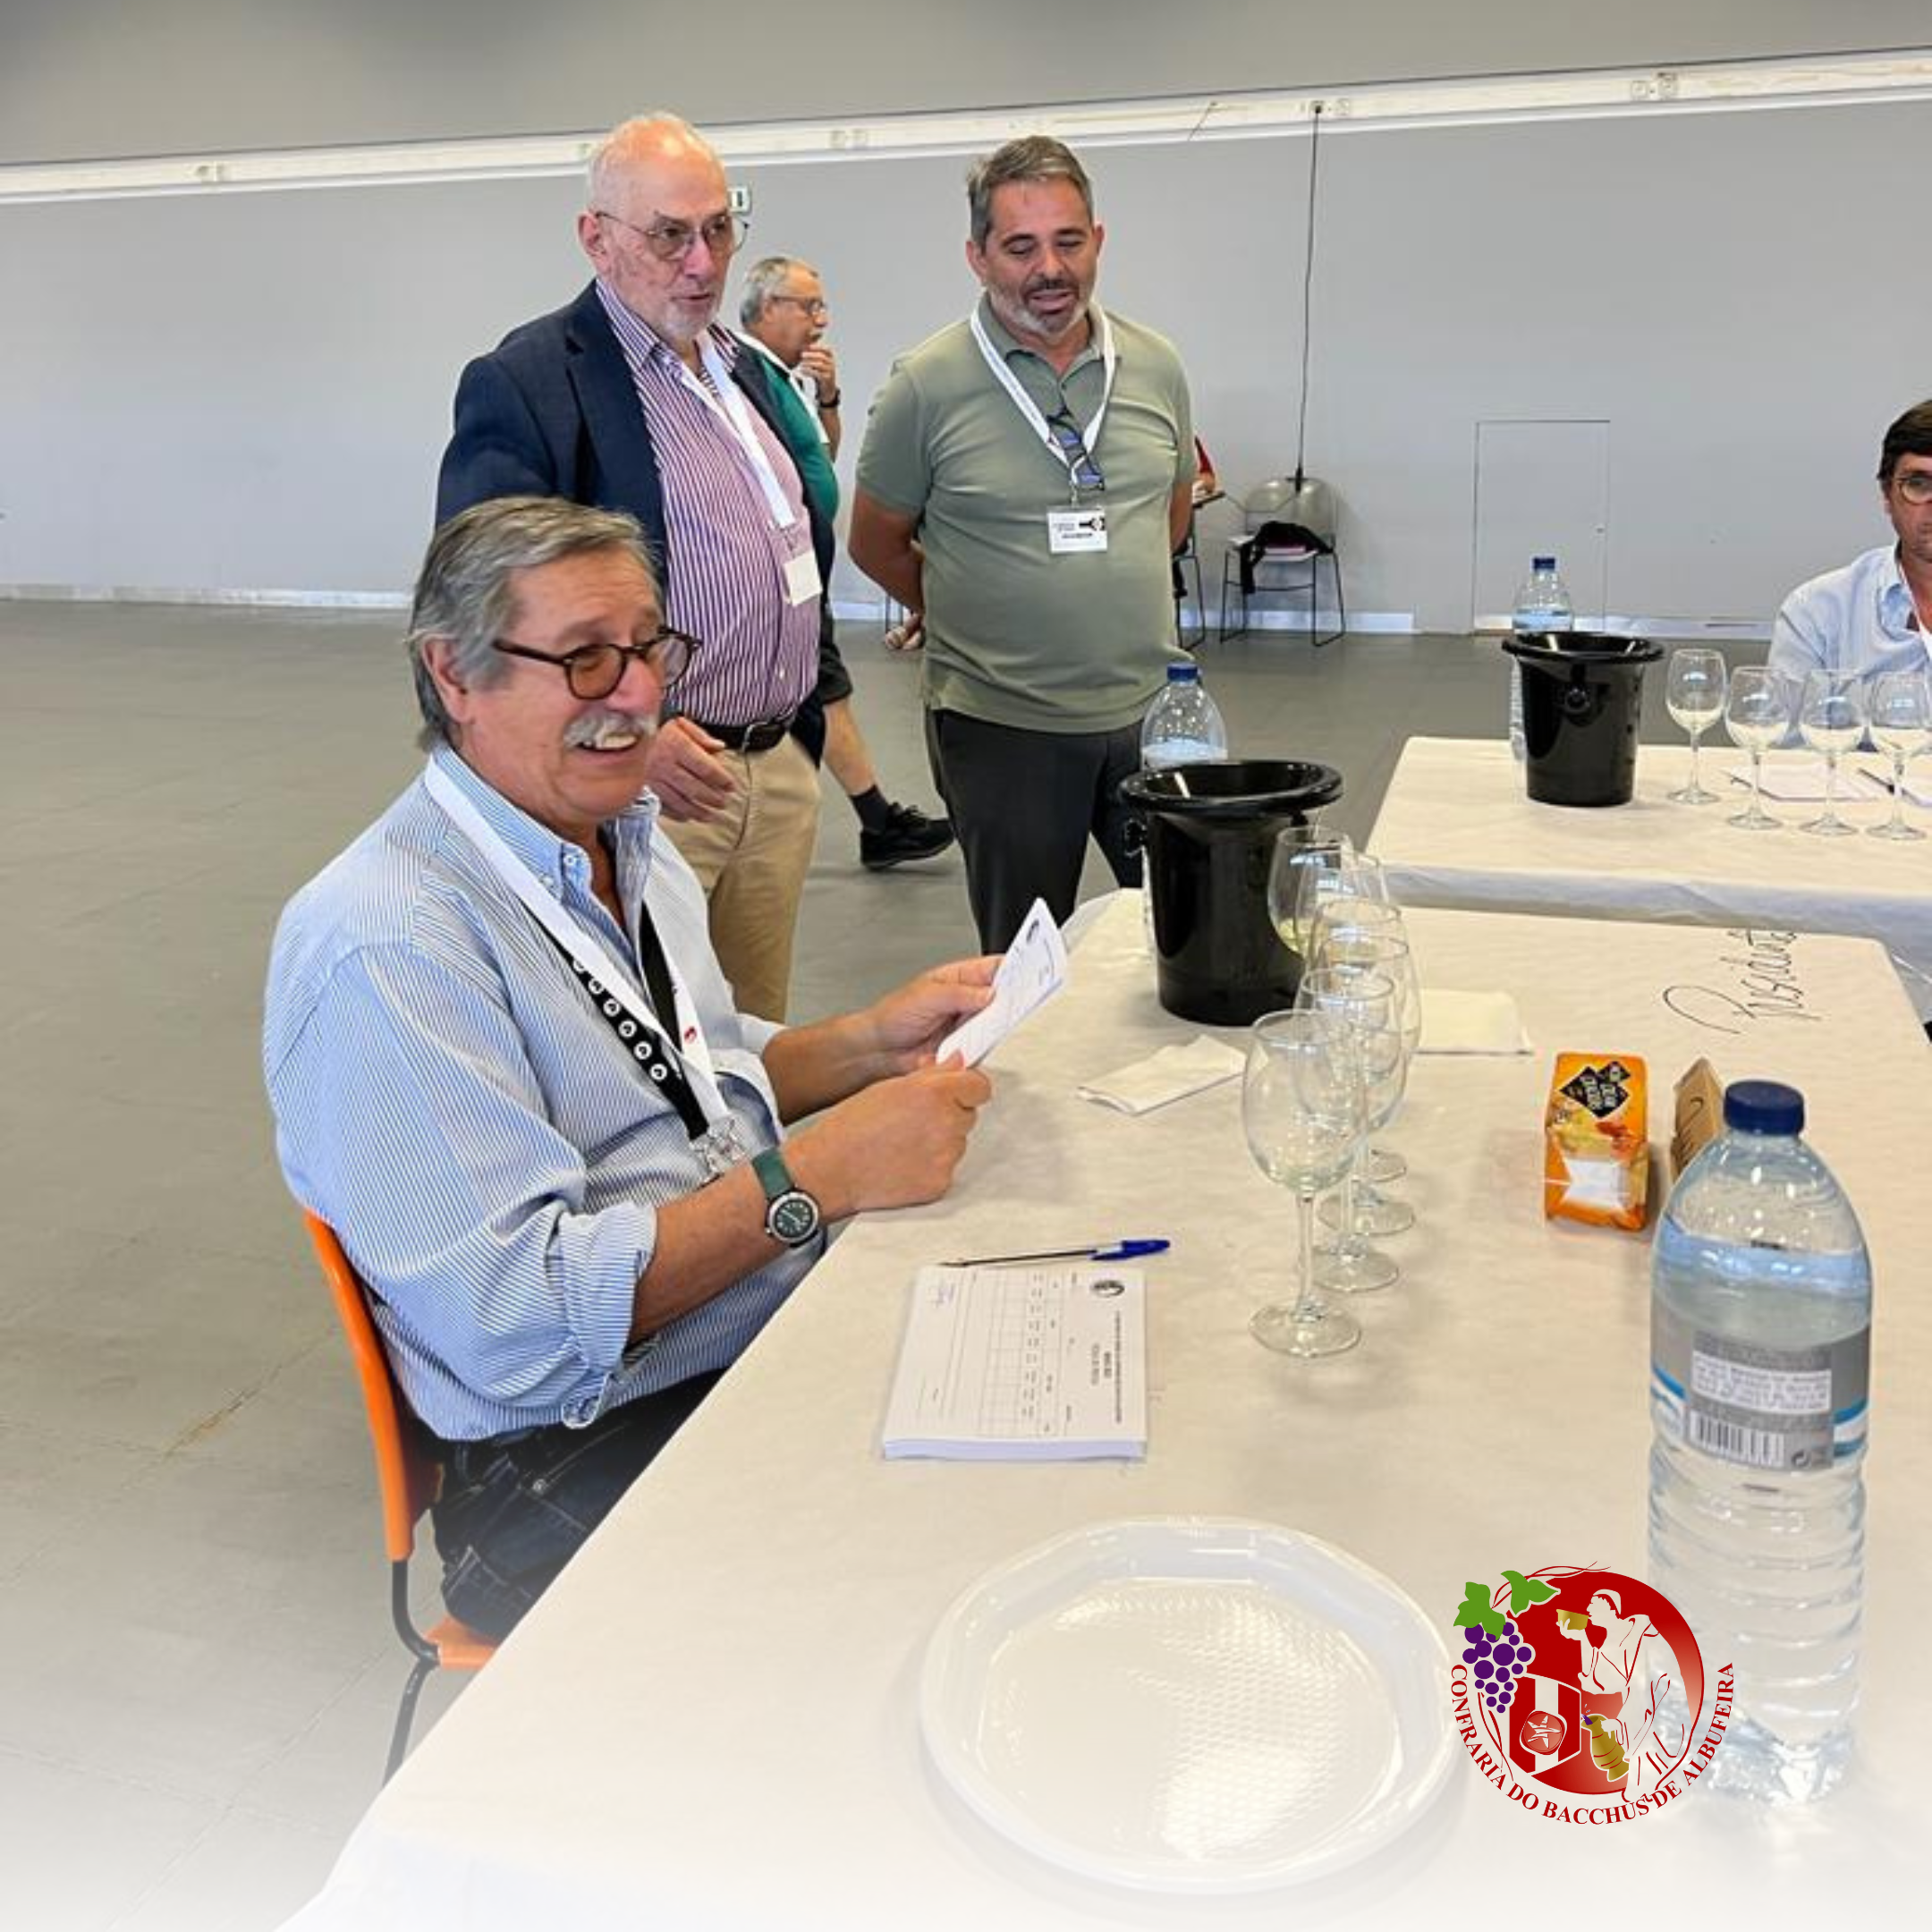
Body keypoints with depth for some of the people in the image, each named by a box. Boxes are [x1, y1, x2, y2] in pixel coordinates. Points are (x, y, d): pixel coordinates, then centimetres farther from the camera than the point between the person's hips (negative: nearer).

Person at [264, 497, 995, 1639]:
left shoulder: (630, 841, 10)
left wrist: (871, 1042, 3)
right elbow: (511, 1315, -24)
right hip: (583, 1455, -8)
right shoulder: (381, 942, -19)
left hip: (792, 1315, 9)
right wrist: (818, 1175, -27)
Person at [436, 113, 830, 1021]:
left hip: (784, 770, 7)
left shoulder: (747, 369, 16)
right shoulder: (523, 382, -9)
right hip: (647, 776, -7)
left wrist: (813, 698, 16)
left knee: (760, 1043, 14)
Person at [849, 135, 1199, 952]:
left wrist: (1112, 604, 14)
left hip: (1149, 709, 3)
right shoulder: (927, 385, -8)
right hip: (1000, 724, -3)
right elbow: (877, 545, 2)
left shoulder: (1156, 368, 4)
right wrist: (976, 621, 6)